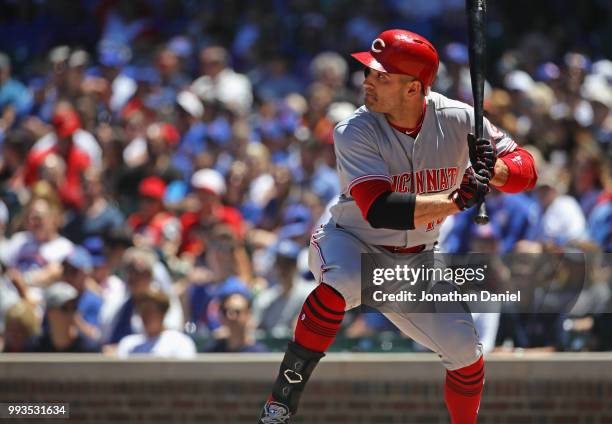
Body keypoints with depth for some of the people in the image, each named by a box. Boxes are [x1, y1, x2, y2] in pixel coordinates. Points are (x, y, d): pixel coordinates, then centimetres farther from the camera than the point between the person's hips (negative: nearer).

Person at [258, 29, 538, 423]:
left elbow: (526, 170, -11)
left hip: (415, 264, 4)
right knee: (342, 282, -38)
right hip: (351, 244, -4)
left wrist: (491, 170, -34)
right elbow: (379, 211, -36)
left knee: (467, 356, 0)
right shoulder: (355, 132, -25)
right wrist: (458, 201, -42)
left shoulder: (459, 120, -15)